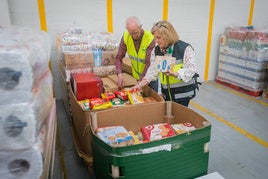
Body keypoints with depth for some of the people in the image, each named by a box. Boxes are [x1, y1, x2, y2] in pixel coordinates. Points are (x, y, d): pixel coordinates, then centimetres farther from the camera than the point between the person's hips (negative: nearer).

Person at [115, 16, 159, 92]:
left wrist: (141, 81, -34)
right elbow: (119, 57, -10)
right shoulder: (125, 37, -12)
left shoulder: (150, 38, -24)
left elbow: (149, 63, -27)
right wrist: (119, 74, -26)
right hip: (136, 76, 3)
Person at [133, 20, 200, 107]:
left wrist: (174, 74, -31)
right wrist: (141, 84, -12)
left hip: (183, 93, -4)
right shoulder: (156, 50, 3)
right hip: (166, 93, 5)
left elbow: (191, 69, -15)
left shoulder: (185, 48, -12)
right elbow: (153, 69, 0)